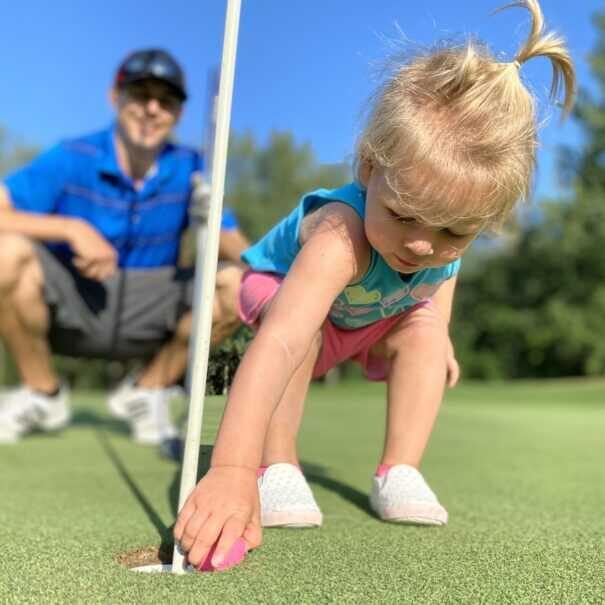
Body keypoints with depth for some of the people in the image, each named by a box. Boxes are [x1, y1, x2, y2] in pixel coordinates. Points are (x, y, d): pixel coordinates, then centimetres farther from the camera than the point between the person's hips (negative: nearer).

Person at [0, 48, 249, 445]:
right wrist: (71, 228, -31)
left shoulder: (189, 168, -5)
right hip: (68, 309, -2)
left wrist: (245, 265, -28)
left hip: (144, 320, 2)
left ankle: (147, 391, 4)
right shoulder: (71, 159, -12)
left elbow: (233, 242, -5)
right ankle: (43, 395, -3)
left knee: (238, 285, -18)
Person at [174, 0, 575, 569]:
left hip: (375, 316, 5)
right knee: (303, 327, -35)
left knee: (421, 328, -21)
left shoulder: (452, 219, -28)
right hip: (285, 287, -4)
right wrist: (231, 469, -74)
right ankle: (277, 467, -22)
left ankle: (398, 473, -12)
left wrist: (439, 332, -6)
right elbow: (280, 342, -64)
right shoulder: (341, 237, -49)